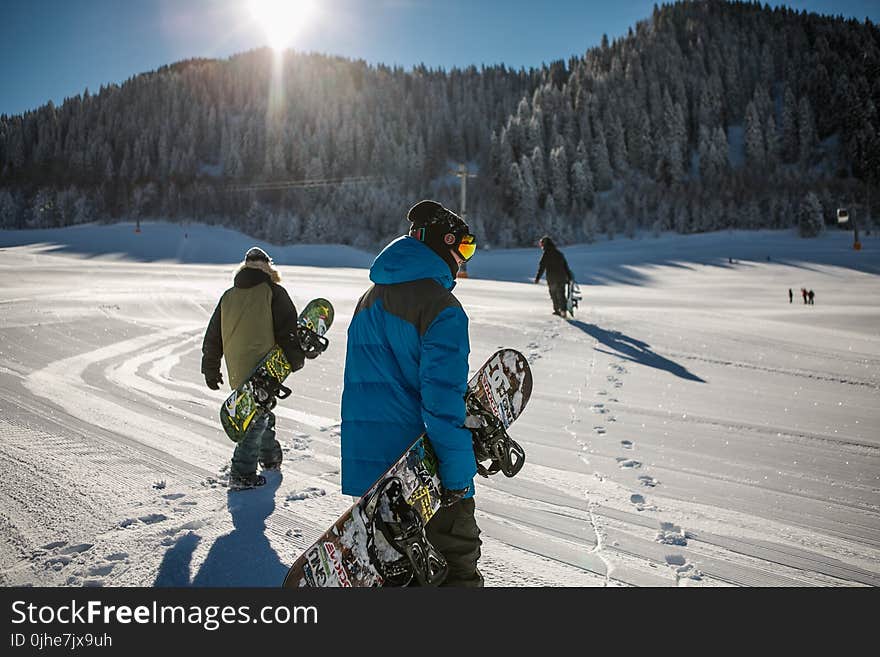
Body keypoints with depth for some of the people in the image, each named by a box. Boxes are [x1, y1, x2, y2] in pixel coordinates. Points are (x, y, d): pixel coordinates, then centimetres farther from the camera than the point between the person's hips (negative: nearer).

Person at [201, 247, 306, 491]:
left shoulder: (228, 296, 12)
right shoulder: (274, 292, -4)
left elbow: (212, 337, 15)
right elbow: (287, 330, -8)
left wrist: (211, 370, 23)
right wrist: (296, 360, 3)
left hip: (237, 371, 6)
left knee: (260, 412, 23)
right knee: (258, 418, 0)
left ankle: (270, 457, 38)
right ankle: (241, 474, -4)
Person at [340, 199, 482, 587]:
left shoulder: (370, 299, 12)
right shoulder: (441, 308, -15)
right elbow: (443, 398, -21)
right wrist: (457, 476, -17)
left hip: (366, 462, 8)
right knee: (456, 562, 7)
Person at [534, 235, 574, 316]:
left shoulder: (546, 255, -9)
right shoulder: (559, 253, 9)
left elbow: (541, 268, -12)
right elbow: (566, 266, 13)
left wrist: (537, 278, -8)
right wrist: (569, 277, 18)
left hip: (552, 279, -4)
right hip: (562, 278, 4)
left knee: (554, 294, 12)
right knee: (561, 294, 6)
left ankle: (557, 310, 18)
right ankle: (563, 310, -4)